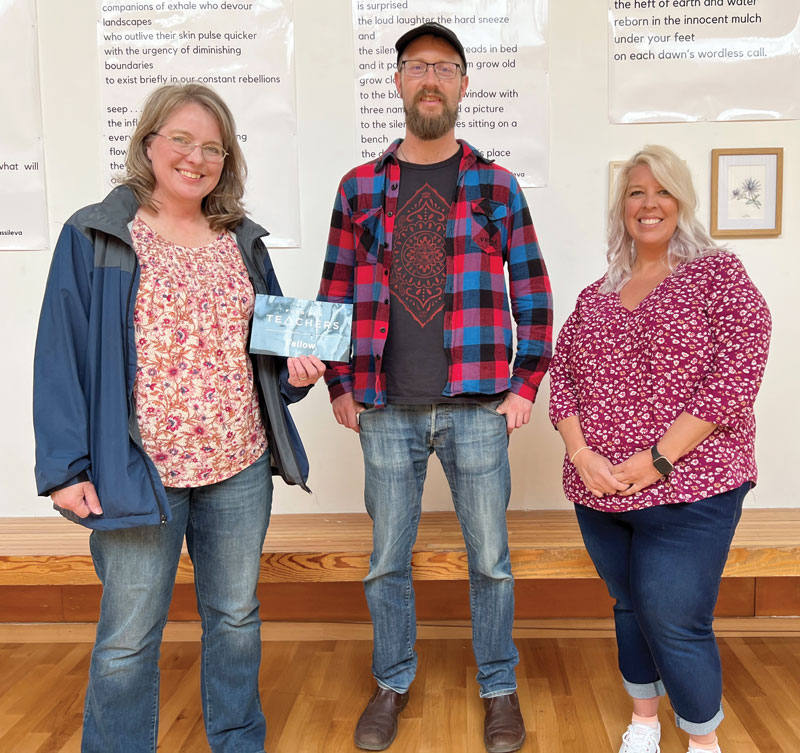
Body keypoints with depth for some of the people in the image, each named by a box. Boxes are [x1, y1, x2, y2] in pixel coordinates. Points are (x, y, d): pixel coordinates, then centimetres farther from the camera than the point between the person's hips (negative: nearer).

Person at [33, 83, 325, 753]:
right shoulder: (94, 237, -3)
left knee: (237, 616, 18)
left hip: (240, 470, 4)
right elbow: (61, 354, -6)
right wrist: (65, 466, -12)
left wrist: (295, 369, -4)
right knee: (129, 638, 9)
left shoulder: (242, 241, 10)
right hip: (138, 472, -4)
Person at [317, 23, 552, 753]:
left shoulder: (497, 186, 4)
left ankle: (499, 687, 32)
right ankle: (392, 684, 35)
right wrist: (340, 387, 3)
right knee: (386, 562, 13)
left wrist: (526, 385, -1)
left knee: (490, 560, 11)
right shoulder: (359, 187, 6)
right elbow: (335, 294, 8)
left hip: (477, 409, -1)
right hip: (388, 412, 1)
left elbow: (533, 290, 5)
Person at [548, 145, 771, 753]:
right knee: (630, 608, 18)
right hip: (599, 494, 5)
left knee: (675, 624, -2)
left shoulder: (718, 274, -4)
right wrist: (581, 455, -9)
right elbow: (562, 374, 7)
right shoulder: (596, 296, 10)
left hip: (688, 490, -4)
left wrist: (656, 460, -18)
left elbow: (736, 375, -14)